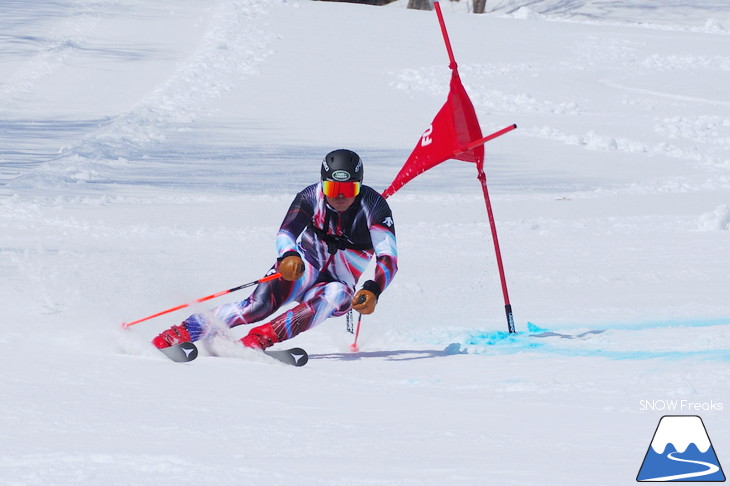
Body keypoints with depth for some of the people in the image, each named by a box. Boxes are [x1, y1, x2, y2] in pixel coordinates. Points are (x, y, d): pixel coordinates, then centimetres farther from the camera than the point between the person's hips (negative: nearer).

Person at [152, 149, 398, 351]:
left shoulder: (373, 206, -15)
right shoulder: (311, 196, -12)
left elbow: (388, 259, -24)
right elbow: (285, 233, -24)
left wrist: (373, 291, -44)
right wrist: (289, 256, -49)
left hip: (335, 285, 0)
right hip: (303, 269, 0)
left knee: (338, 295, -37)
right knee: (260, 304, -31)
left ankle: (259, 338, -48)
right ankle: (179, 333, -33)